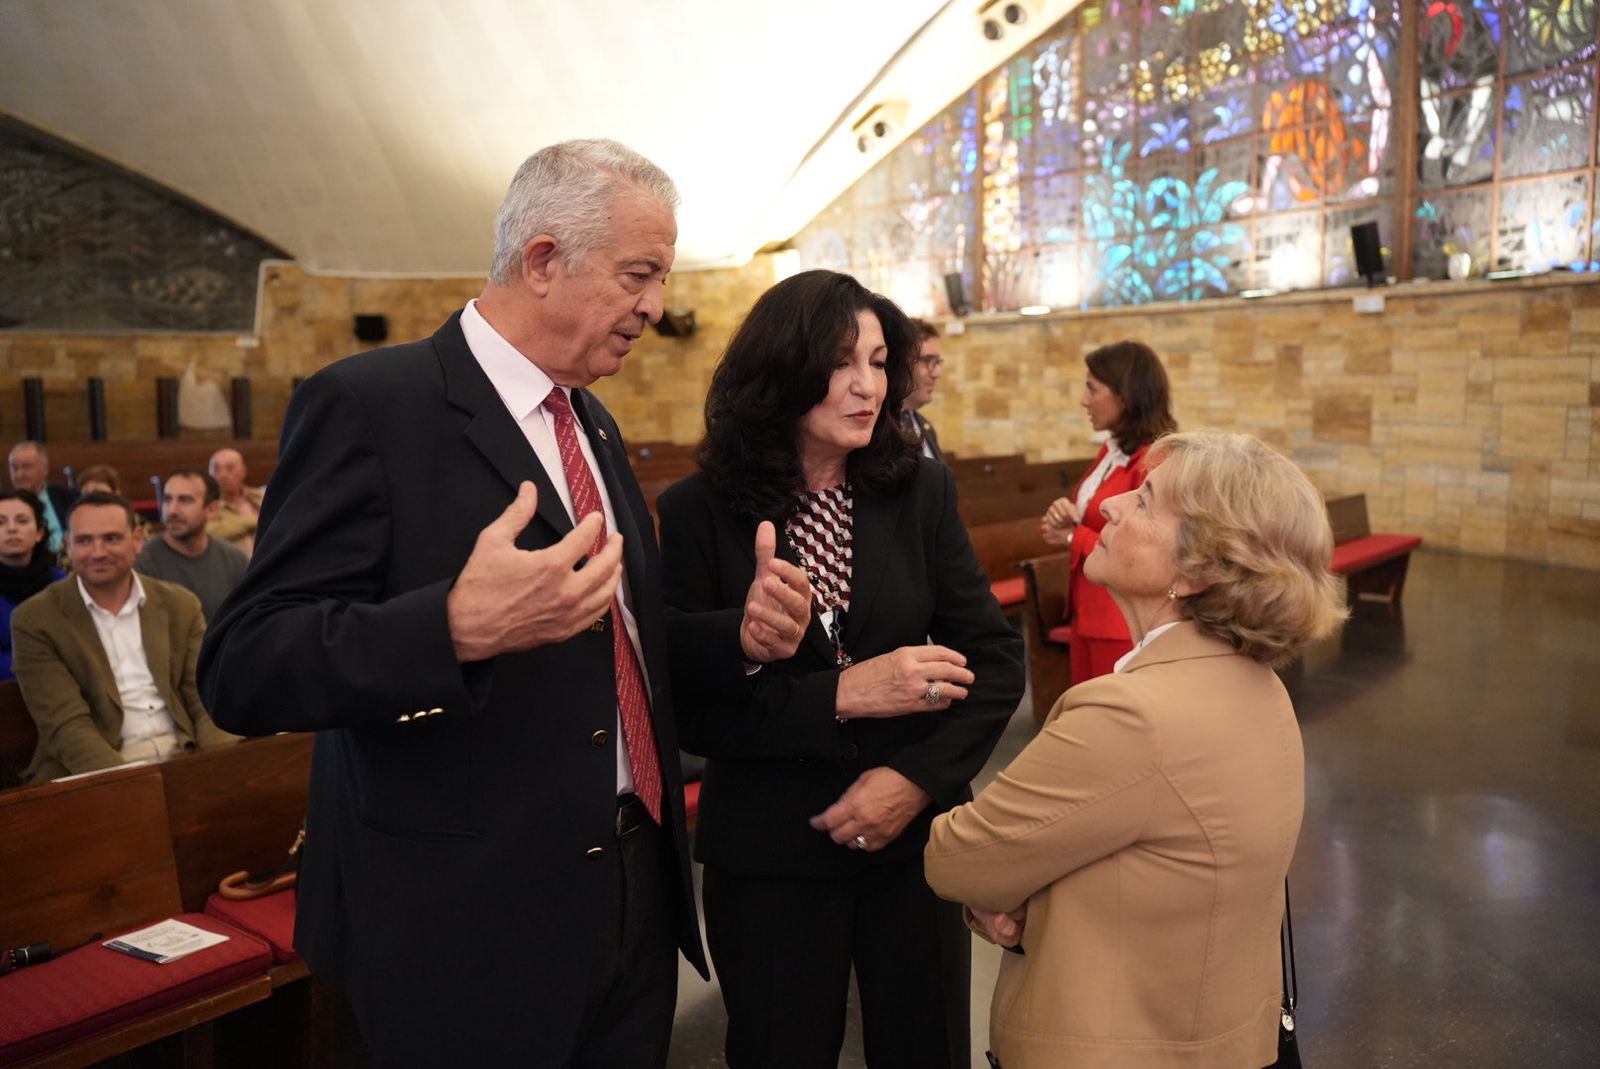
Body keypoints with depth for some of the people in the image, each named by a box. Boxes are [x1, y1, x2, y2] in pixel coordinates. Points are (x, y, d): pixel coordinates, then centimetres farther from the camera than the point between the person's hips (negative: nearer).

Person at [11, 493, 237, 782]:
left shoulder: (180, 605, 9)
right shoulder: (35, 620, 0)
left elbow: (208, 700, 5)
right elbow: (66, 724, -9)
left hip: (184, 759, 3)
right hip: (95, 773, -3)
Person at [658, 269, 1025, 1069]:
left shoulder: (922, 491, -3)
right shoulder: (698, 511, -8)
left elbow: (996, 659, -3)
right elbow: (686, 704, -12)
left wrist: (919, 777, -17)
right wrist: (842, 695, -21)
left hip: (914, 840, 2)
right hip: (765, 856, -1)